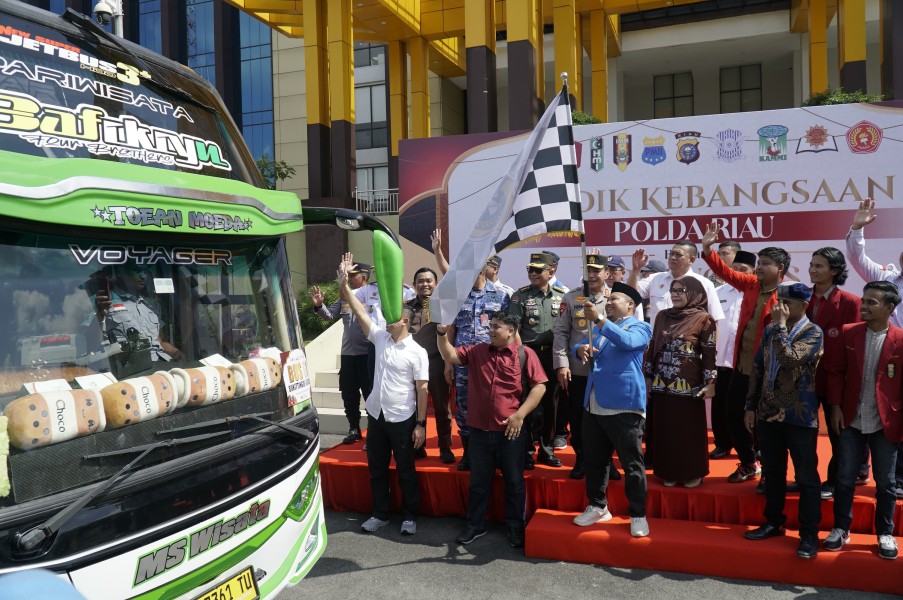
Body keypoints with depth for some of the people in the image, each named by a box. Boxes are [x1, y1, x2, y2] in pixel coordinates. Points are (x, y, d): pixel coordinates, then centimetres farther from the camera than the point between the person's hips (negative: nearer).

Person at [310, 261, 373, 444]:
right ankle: (354, 429, 31)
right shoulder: (344, 298, 10)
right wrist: (319, 306, -8)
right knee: (348, 394, 15)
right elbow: (330, 315, 10)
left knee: (370, 395, 3)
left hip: (368, 354, -6)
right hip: (347, 353, 6)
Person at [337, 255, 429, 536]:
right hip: (376, 415, 5)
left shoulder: (417, 352, -10)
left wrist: (420, 424, -13)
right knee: (377, 469, 14)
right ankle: (380, 514, 29)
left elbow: (421, 389, -10)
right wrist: (344, 283, -7)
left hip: (402, 419, -5)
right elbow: (359, 311, 0)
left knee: (406, 471, 8)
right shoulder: (380, 338, 3)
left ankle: (409, 516, 23)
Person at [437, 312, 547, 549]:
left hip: (511, 430, -3)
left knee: (514, 481, 10)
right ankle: (475, 525, 29)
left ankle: (516, 528, 26)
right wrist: (442, 333, -12)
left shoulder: (525, 354, -5)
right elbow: (450, 355, 4)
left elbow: (539, 386, -9)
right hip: (480, 430, 4)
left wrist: (519, 415, -15)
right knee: (479, 481, 15)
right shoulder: (477, 351, 8)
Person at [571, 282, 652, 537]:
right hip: (593, 406, 7)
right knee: (594, 460, 15)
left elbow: (627, 341, -22)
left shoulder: (639, 327, -2)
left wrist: (599, 319, -31)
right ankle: (598, 507, 29)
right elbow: (578, 346, 17)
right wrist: (581, 349, -8)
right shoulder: (600, 328, 21)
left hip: (623, 406, -7)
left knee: (632, 464, 1)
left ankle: (638, 515, 13)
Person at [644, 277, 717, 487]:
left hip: (689, 384, -4)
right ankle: (669, 472, 21)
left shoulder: (704, 319, -4)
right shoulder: (662, 316, 9)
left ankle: (693, 473, 18)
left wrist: (710, 382, -9)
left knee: (689, 429, 5)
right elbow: (652, 347, 12)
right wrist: (648, 377, 11)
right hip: (662, 383, 4)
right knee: (665, 428, 9)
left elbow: (709, 353, -5)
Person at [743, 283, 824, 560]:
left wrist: (780, 325, -17)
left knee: (806, 477, 2)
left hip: (800, 416, -6)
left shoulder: (813, 332, -8)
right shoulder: (770, 330, 9)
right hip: (768, 413, 6)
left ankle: (809, 534, 12)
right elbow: (757, 368, 12)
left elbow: (790, 359, -26)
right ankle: (774, 522, 28)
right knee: (772, 472, 15)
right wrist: (751, 406, 9)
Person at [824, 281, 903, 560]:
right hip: (851, 421, 2)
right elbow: (835, 371, 3)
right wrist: (836, 406, -3)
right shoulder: (848, 332, -1)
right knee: (844, 479, 9)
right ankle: (841, 528, 24)